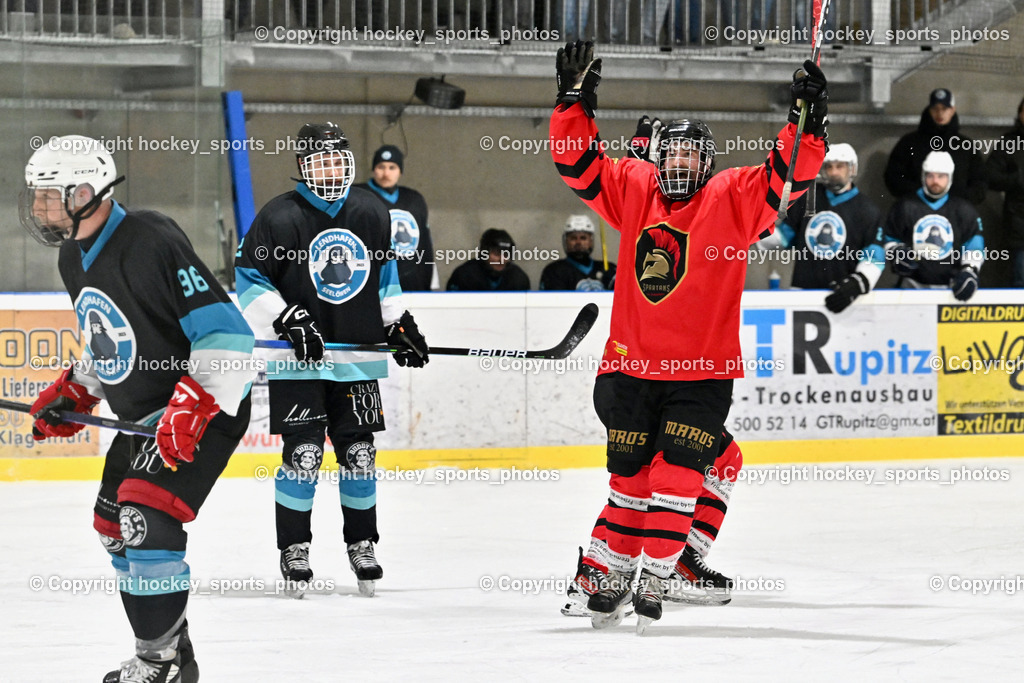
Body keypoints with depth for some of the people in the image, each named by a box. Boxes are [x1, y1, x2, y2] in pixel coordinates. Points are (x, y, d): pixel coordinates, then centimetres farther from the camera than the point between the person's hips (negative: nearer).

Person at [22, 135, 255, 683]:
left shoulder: (152, 243, -25)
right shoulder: (75, 259, 5)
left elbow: (226, 333, -28)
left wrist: (191, 407, -34)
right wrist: (72, 396, 11)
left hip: (207, 409, -10)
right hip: (140, 413, 10)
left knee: (147, 521, -21)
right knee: (115, 530, 14)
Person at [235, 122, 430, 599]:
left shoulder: (371, 214, 6)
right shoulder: (280, 217, -9)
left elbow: (385, 273, 21)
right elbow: (249, 279, -6)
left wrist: (399, 325, 16)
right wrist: (287, 319, -16)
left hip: (358, 355, 4)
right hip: (297, 360, -4)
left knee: (359, 453, 6)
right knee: (303, 453, -8)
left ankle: (361, 543, 21)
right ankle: (294, 549, 5)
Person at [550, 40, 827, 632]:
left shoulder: (732, 199, -2)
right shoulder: (633, 189, 6)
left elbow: (786, 178, -12)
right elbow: (580, 163, 6)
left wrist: (808, 123, -26)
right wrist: (577, 100, -4)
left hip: (702, 372, -3)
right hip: (632, 365, 3)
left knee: (675, 476, -10)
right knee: (628, 475, 11)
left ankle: (655, 582, -5)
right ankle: (616, 573, 24)